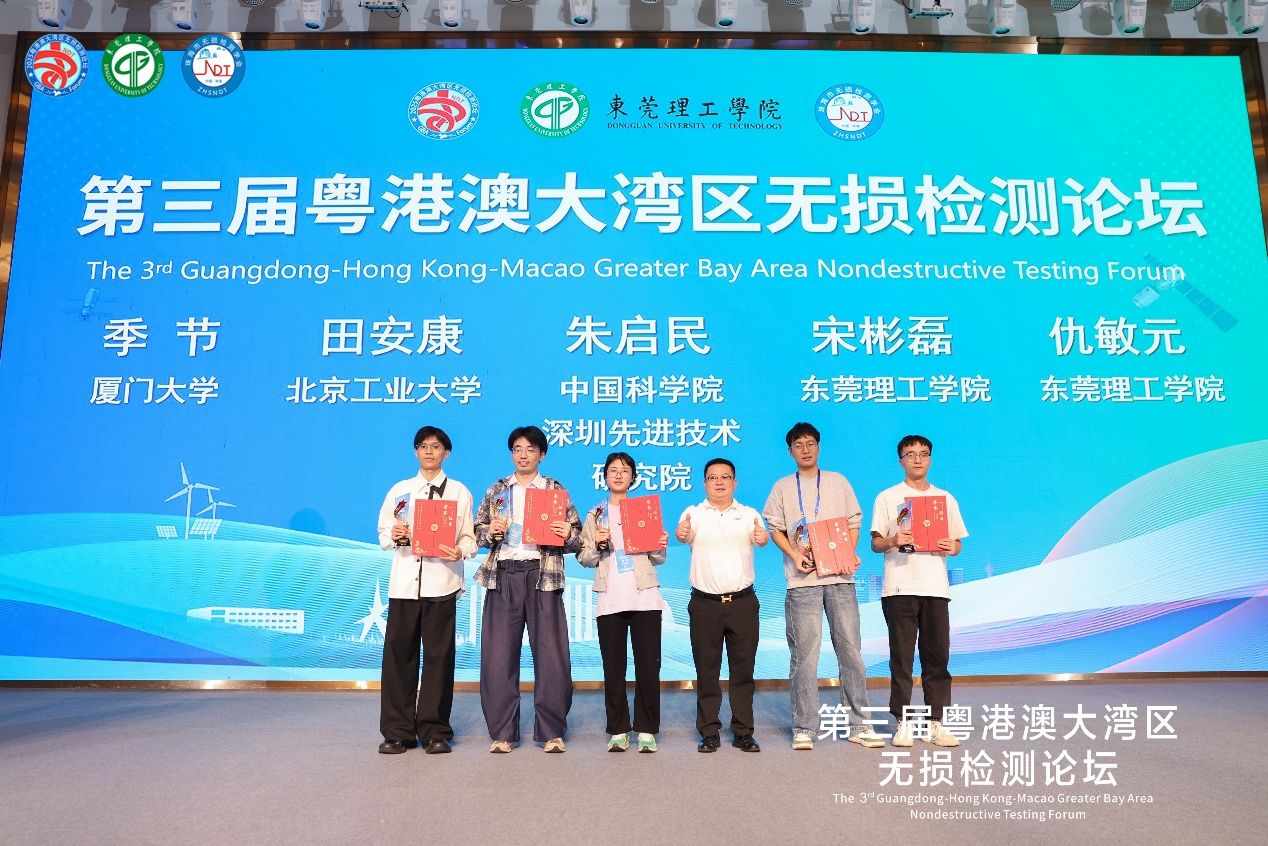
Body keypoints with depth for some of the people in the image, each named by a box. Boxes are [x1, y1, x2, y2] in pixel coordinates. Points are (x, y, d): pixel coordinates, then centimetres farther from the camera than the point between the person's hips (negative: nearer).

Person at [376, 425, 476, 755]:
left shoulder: (459, 492, 11)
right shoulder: (400, 490, 16)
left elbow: (470, 537, 7)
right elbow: (383, 533, 14)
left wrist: (460, 551, -14)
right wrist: (394, 537, -8)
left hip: (441, 582, -1)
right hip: (404, 581, 2)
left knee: (439, 655, 1)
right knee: (399, 653, 1)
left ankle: (434, 731, 10)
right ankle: (397, 732, 11)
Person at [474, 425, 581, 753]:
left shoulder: (556, 490, 10)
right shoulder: (496, 490, 16)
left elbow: (577, 538, 7)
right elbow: (477, 532, 14)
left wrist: (568, 534, -15)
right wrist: (490, 531, -7)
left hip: (542, 577, -1)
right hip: (503, 577, 2)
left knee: (551, 654, -2)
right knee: (498, 655, 0)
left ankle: (551, 732, 9)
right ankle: (502, 732, 11)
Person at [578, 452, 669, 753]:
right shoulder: (595, 514, 13)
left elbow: (657, 559, 13)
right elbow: (584, 559, 9)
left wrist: (661, 547, -8)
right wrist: (597, 544, -10)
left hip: (645, 598, 0)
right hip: (610, 601, 1)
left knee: (648, 667, -2)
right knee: (613, 669, 3)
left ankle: (646, 730, 9)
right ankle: (618, 731, 14)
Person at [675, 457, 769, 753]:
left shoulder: (749, 515, 8)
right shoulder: (693, 514, 5)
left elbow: (761, 535, -11)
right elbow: (683, 534, -15)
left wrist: (762, 537, -36)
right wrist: (681, 534, -40)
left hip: (743, 602, 1)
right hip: (705, 604, -1)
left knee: (743, 668, 5)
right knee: (707, 670, 5)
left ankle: (743, 732, 16)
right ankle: (709, 732, 15)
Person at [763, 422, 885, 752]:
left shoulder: (837, 481, 14)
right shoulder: (783, 487, 12)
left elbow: (854, 522, 13)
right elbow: (775, 528, 8)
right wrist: (794, 555, -8)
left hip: (839, 576, 1)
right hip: (802, 579, -1)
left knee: (850, 649, 1)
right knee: (804, 654, -3)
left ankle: (859, 725, 9)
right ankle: (803, 728, 4)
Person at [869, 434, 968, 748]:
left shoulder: (946, 498, 15)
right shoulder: (887, 497, 6)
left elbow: (957, 542, 16)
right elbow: (875, 543, 1)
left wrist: (952, 546, -7)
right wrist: (893, 540, -19)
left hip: (936, 588, 3)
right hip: (900, 589, -2)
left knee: (938, 657, 3)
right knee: (901, 658, 0)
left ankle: (935, 723, 11)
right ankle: (903, 723, 8)